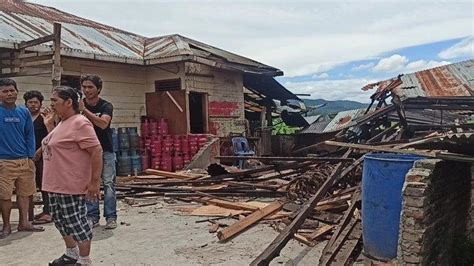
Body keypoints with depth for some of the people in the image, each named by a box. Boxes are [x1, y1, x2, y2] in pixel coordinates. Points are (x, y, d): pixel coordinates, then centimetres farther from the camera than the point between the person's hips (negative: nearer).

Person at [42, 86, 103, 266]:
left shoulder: (79, 123, -17)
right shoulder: (62, 124, 14)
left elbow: (96, 151, -22)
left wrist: (95, 181, -23)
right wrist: (49, 126, 16)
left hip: (71, 186, -10)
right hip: (56, 184, 10)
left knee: (76, 222, -1)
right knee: (61, 220, 19)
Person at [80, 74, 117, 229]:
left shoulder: (106, 106, -8)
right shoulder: (79, 105, 2)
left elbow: (103, 123, -27)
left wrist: (84, 110, -33)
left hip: (105, 151, -3)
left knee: (109, 183, -4)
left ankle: (111, 217, 1)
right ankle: (92, 217, 11)